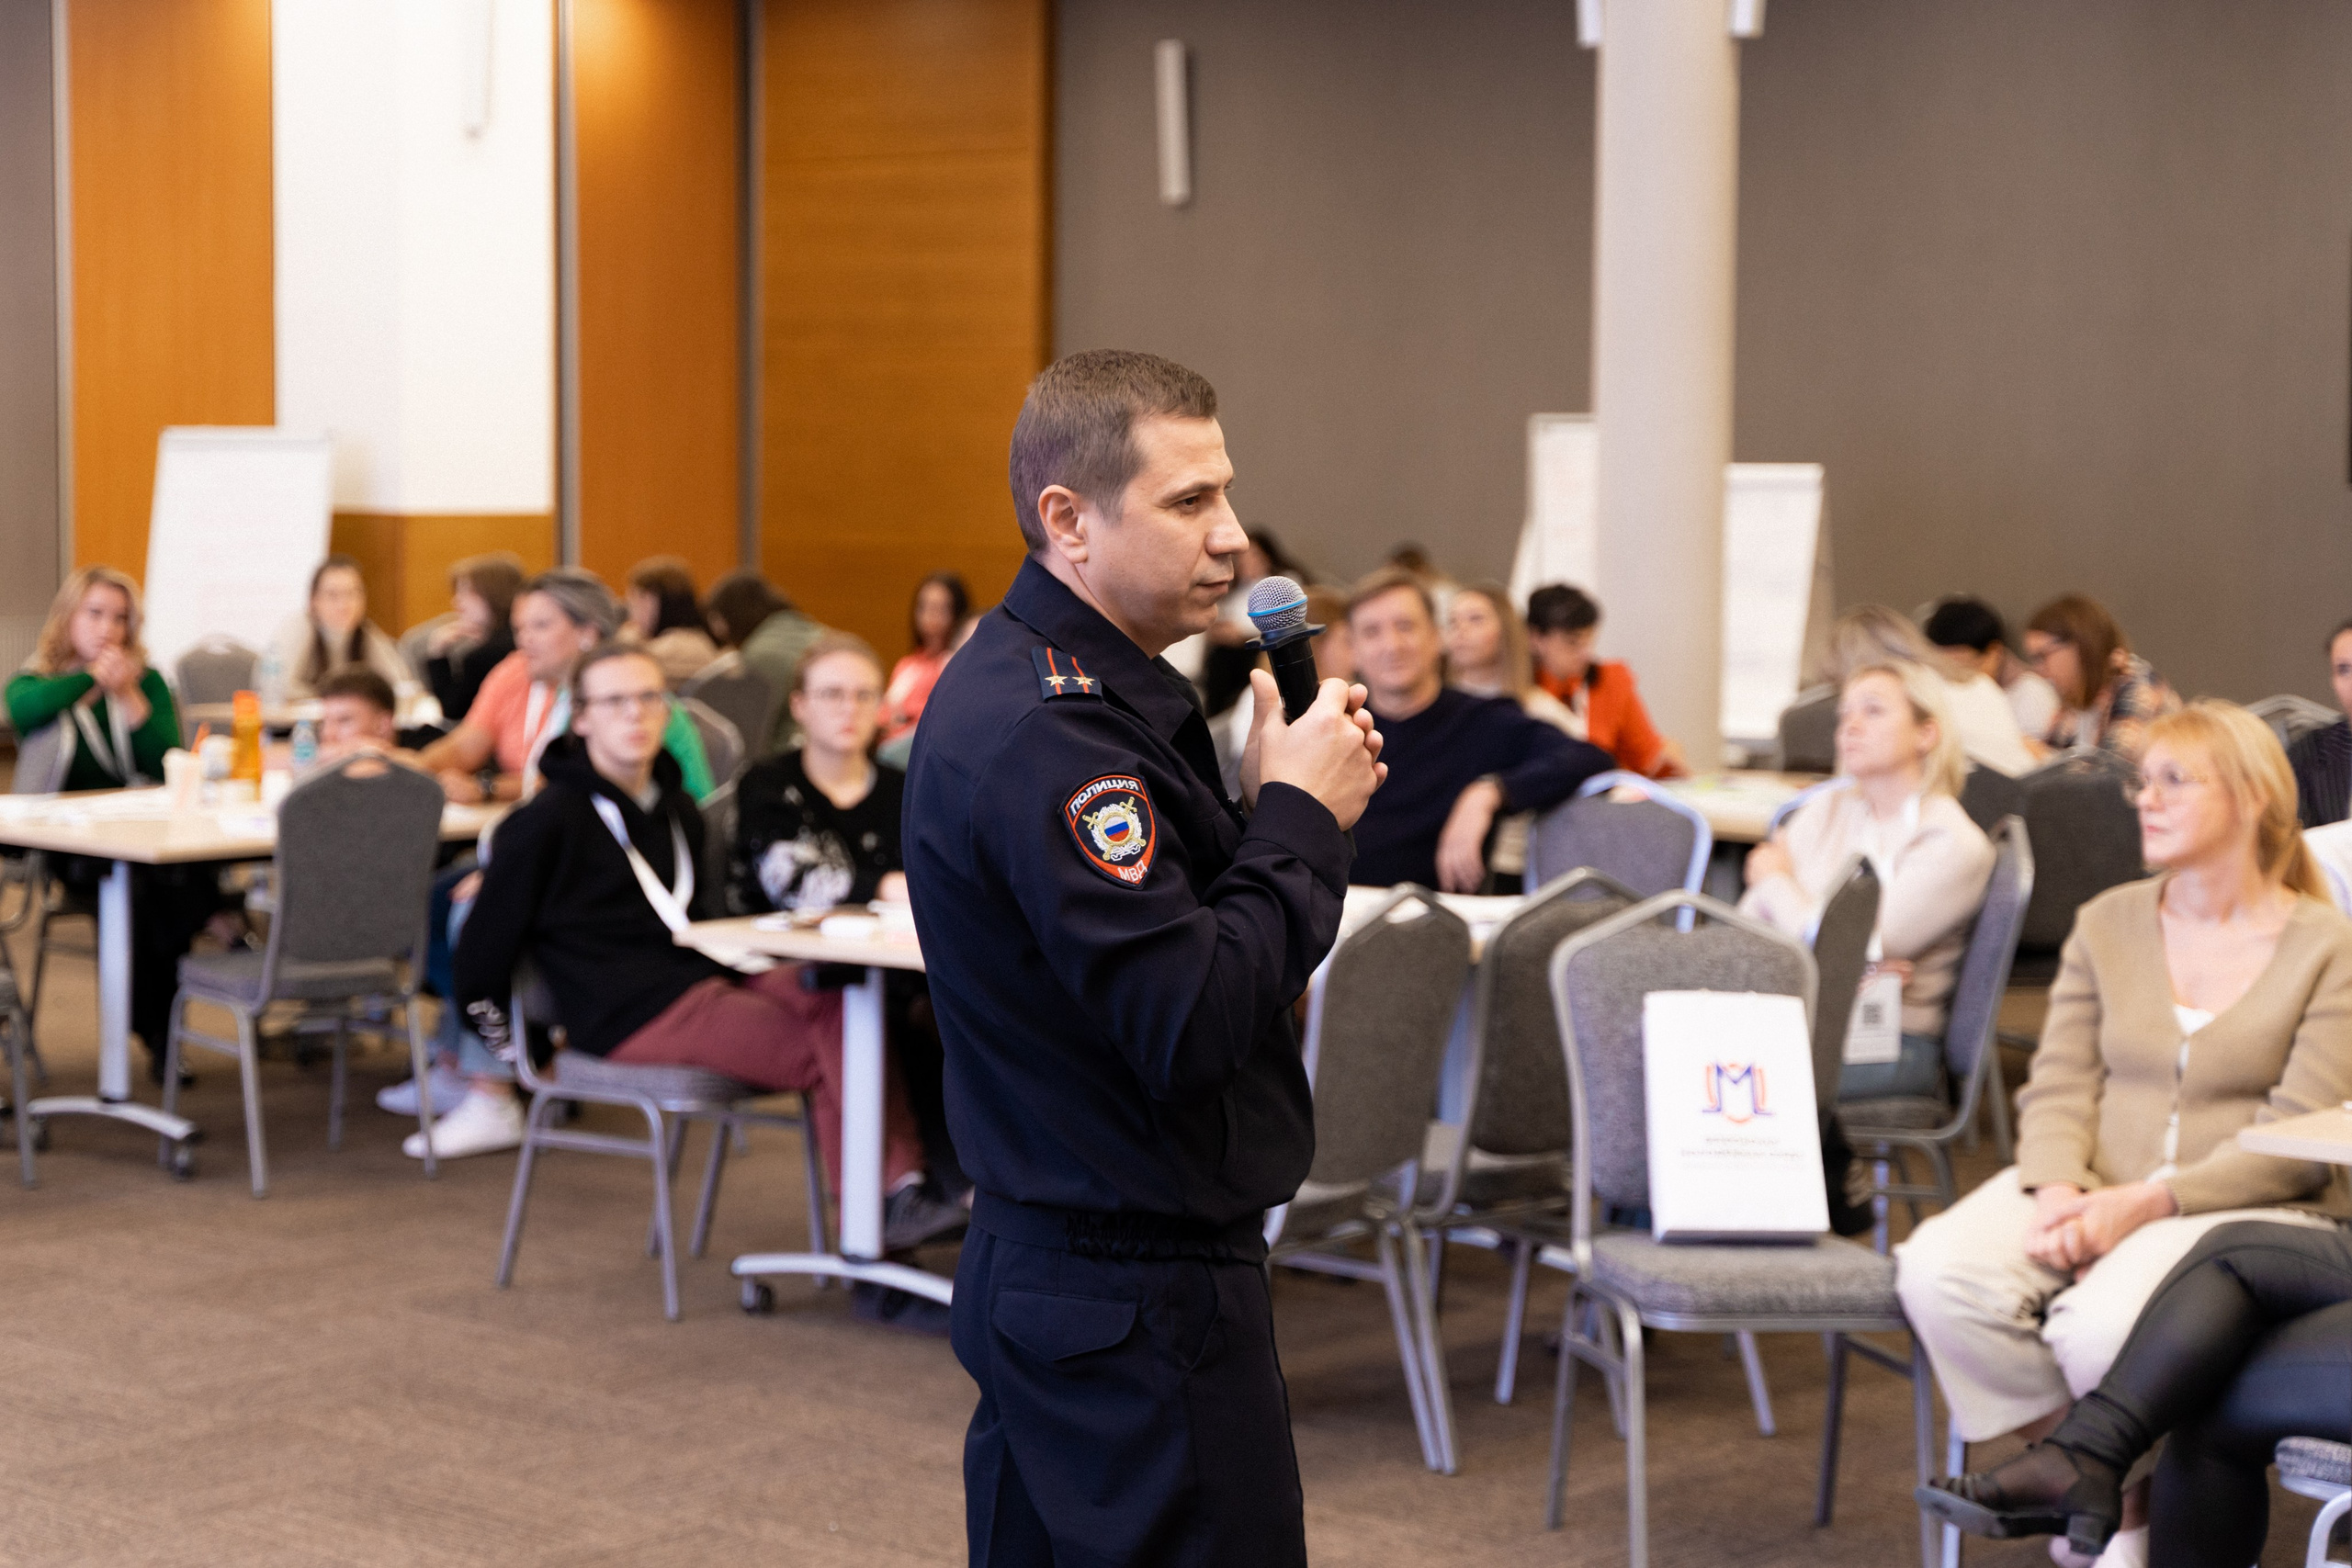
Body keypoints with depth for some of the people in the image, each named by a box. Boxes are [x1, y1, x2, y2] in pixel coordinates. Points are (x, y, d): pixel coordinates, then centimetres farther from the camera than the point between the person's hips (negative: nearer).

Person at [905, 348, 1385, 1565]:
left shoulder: (1031, 685, 12)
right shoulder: (1046, 733, -22)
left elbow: (1172, 927, 15)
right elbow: (1192, 1024, -26)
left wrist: (1273, 807, -1)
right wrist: (1301, 817, -14)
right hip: (1137, 1304, -11)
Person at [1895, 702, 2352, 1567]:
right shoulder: (2107, 921, 15)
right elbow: (2060, 1084, 8)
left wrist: (2144, 1203, -19)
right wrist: (2060, 1189, -14)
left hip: (2252, 1207, -4)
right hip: (2093, 1187, 5)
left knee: (2104, 1323, -35)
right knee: (1941, 1272, -26)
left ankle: (2124, 1497, -2)